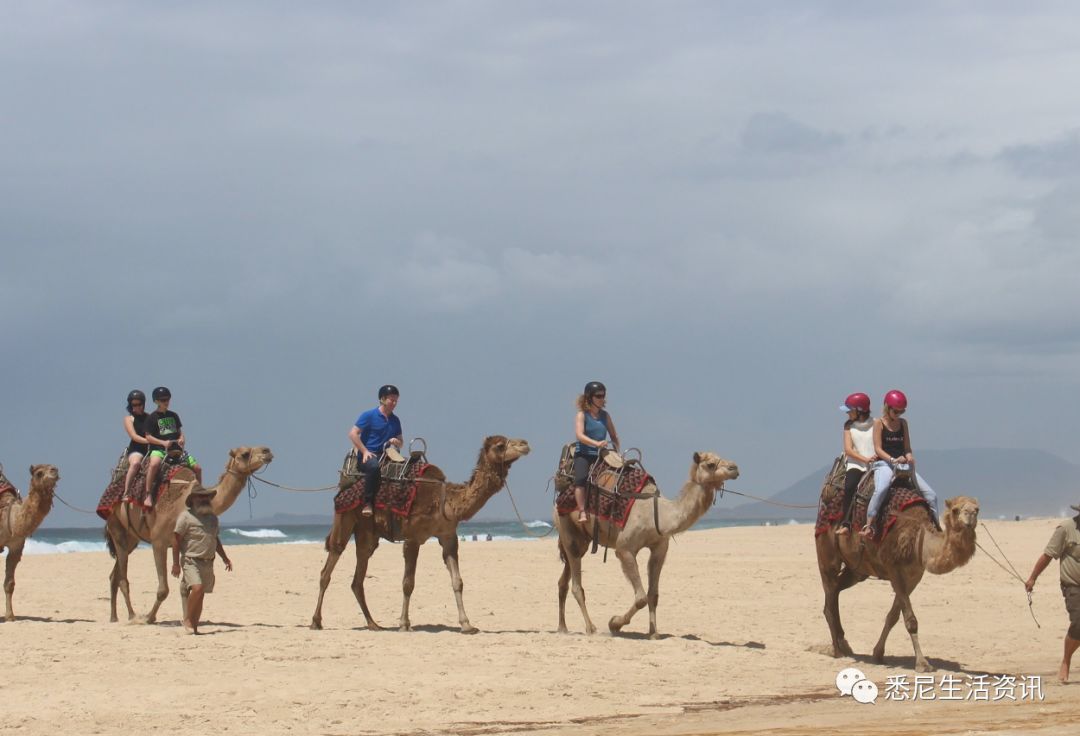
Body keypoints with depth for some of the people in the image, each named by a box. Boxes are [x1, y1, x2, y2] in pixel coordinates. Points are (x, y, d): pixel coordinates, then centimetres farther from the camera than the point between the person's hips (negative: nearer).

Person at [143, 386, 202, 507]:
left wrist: (182, 439, 0)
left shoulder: (173, 416, 16)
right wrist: (163, 442, -18)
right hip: (159, 449, -6)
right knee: (154, 464, -39)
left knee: (197, 468, -3)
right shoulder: (152, 418, 0)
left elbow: (179, 431, 23)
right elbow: (148, 437, -4)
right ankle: (148, 496, -34)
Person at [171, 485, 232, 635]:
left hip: (208, 562, 7)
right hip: (191, 561, -7)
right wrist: (176, 563, -11)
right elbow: (176, 540, -7)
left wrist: (224, 557, 22)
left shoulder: (212, 517, 16)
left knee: (200, 594, 7)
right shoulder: (186, 516, -6)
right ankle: (187, 620, -8)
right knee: (197, 588, -24)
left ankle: (194, 627, 13)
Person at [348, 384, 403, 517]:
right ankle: (368, 504, -37)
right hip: (367, 456, -6)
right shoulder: (369, 416, -1)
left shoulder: (395, 420, 16)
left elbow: (400, 442, 25)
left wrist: (396, 442, -1)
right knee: (374, 466, -40)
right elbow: (353, 434, -6)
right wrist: (365, 451, -12)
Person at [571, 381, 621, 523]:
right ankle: (582, 512, -34)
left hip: (600, 455, 5)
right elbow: (580, 435, -16)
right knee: (581, 478, -31)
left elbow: (614, 436, 22)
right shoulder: (582, 415, -1)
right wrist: (596, 443, -30)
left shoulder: (605, 416, 14)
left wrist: (616, 453, 7)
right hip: (583, 454, -5)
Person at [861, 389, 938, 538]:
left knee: (931, 494, -4)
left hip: (902, 464, 6)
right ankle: (868, 525, -38)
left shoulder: (903, 423, 14)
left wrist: (909, 457, -10)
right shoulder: (879, 423, 0)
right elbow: (878, 448, -6)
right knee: (881, 489, -39)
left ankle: (935, 527, 7)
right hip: (883, 464, -6)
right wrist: (892, 459, -22)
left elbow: (907, 448, 13)